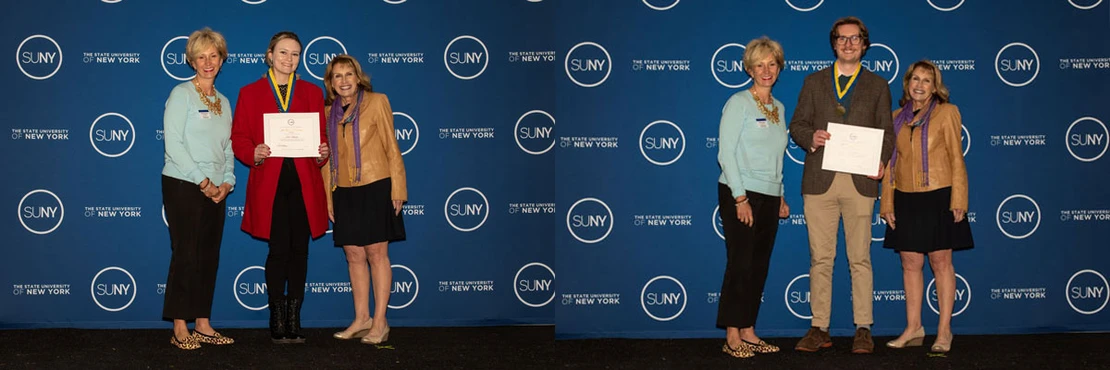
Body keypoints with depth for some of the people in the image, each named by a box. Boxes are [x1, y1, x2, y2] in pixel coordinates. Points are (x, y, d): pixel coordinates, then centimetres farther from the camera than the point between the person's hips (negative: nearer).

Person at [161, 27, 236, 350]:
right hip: (184, 186, -6)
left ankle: (202, 325, 13)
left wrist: (226, 181, -1)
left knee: (209, 257, 7)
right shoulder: (182, 94, -4)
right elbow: (173, 144, -12)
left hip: (215, 190, 6)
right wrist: (202, 181, -14)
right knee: (186, 255, -5)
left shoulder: (223, 102, 15)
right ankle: (179, 329, 0)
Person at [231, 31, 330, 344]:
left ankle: (294, 320, 9)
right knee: (278, 250, -4)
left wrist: (323, 152, -9)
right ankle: (277, 321, 6)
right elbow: (238, 139, 4)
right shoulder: (250, 93, 7)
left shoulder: (312, 93, 13)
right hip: (269, 184, -2)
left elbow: (322, 135, 12)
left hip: (304, 184, 2)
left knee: (299, 250, 2)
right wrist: (253, 154, -15)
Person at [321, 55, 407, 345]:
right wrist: (328, 197, 11)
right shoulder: (328, 112, 10)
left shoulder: (377, 102, -1)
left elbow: (391, 147, -2)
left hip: (376, 188, -4)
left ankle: (380, 322, 1)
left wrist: (397, 189, -6)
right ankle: (362, 319, 15)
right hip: (344, 193, 4)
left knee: (376, 253, -3)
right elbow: (327, 158, 14)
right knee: (354, 255, 6)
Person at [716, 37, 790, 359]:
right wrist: (740, 198, -17)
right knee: (740, 265, -7)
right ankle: (732, 336, -3)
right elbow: (726, 153, -12)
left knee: (759, 267, 7)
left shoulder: (779, 108, 15)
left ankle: (748, 332, 12)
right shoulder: (739, 103, -6)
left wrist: (780, 197, 16)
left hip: (769, 197, 7)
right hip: (740, 195, -7)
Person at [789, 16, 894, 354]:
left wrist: (881, 161, -9)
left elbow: (886, 133, 10)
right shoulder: (814, 82, 14)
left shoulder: (878, 86, 13)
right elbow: (797, 125, 11)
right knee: (820, 258, 2)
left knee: (860, 258, 0)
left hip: (860, 181, -1)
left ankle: (863, 329, 5)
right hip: (819, 181, 1)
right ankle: (820, 329, 7)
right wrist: (811, 137, -11)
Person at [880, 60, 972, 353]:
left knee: (940, 262, 0)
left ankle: (944, 330, 6)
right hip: (906, 200, 4)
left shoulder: (946, 112, 1)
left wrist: (958, 200, -9)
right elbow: (891, 163, 13)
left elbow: (956, 158, -2)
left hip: (938, 197, -4)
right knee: (910, 263, 5)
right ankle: (913, 328, 13)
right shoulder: (897, 118, 12)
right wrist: (886, 203, 7)